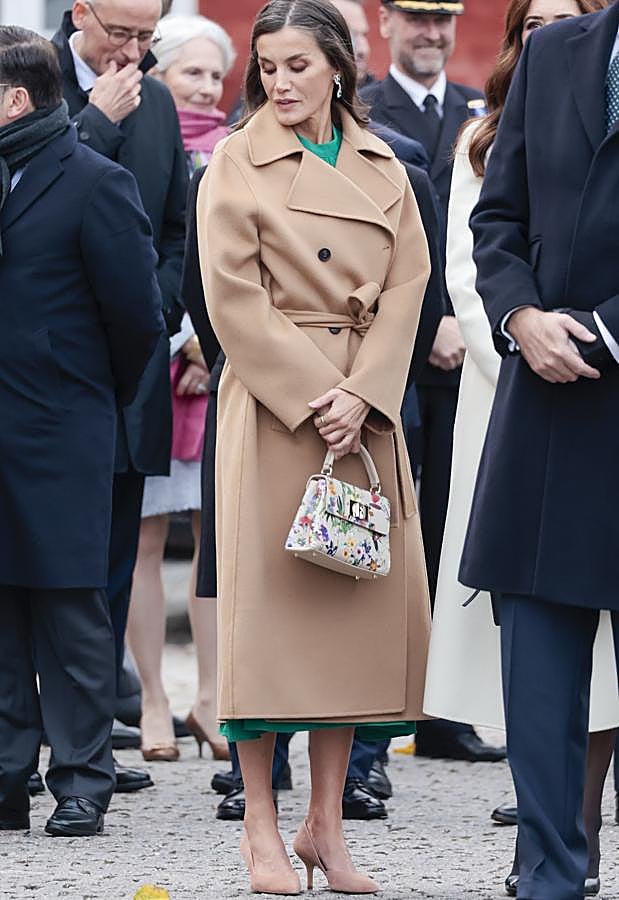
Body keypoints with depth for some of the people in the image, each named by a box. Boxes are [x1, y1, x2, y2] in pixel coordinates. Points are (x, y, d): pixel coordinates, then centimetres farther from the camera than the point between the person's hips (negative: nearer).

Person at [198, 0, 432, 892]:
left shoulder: (382, 169, 11)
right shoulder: (236, 165, -1)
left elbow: (406, 285, 4)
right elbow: (234, 299, -8)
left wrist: (360, 395, -10)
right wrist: (312, 398, -14)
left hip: (363, 407, 4)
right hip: (270, 403, -4)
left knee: (359, 597, 2)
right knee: (267, 596, -6)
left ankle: (327, 825, 8)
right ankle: (261, 827, 1)